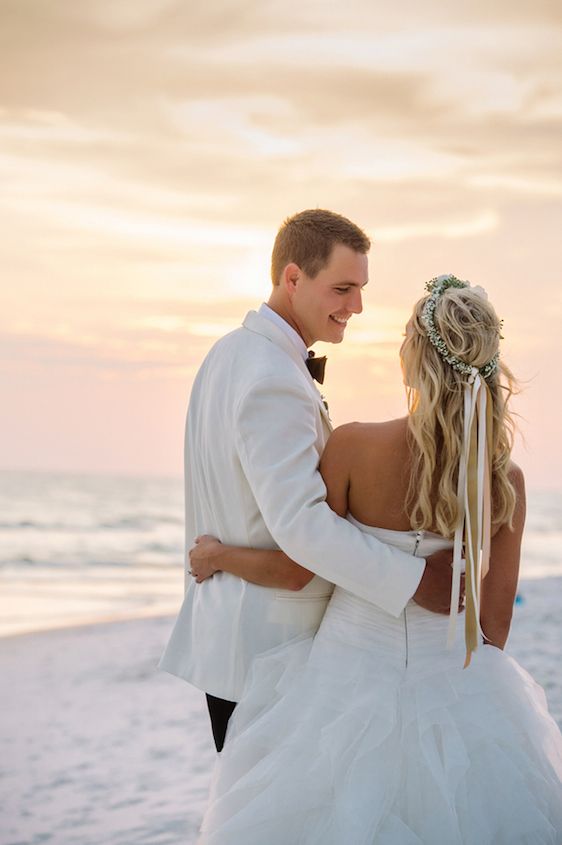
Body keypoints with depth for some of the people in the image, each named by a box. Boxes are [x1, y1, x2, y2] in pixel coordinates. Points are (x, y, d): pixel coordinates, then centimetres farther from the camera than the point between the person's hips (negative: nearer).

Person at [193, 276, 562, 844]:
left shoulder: (353, 446, -19)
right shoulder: (506, 482, -11)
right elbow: (494, 623, -3)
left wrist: (223, 557, 11)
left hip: (353, 681, -2)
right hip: (450, 685, 2)